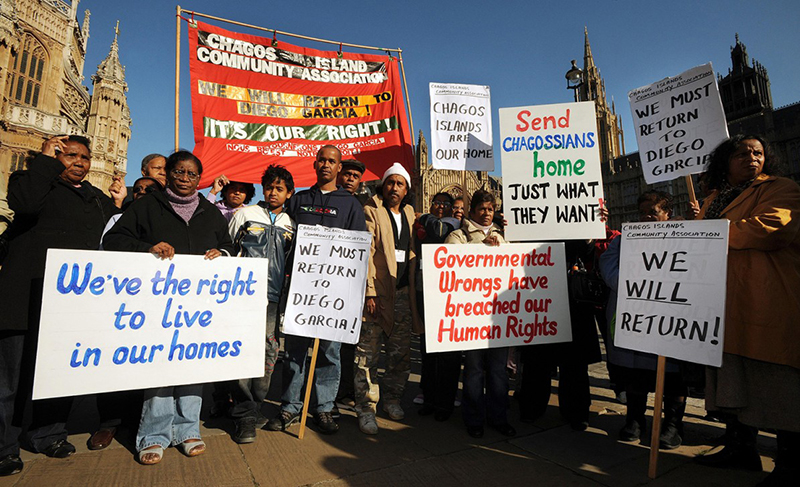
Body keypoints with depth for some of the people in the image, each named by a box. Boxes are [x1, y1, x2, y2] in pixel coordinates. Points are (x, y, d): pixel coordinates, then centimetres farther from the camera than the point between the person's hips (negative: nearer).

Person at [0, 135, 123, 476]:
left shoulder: (99, 199, 19)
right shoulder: (33, 180, 5)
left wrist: (118, 206, 4)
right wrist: (46, 159, -9)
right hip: (31, 296, -4)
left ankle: (49, 434, 26)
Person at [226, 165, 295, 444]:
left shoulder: (290, 225, 14)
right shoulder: (245, 214, 8)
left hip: (275, 296, 3)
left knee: (269, 352, 4)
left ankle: (254, 408, 19)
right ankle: (245, 415, 4)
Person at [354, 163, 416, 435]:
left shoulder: (409, 214, 17)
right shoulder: (371, 211, -1)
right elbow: (366, 254, -8)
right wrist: (369, 292, -15)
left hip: (403, 291, 6)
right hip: (377, 291, -5)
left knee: (401, 351, 11)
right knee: (368, 352, -1)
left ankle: (392, 398, 29)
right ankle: (366, 408, 12)